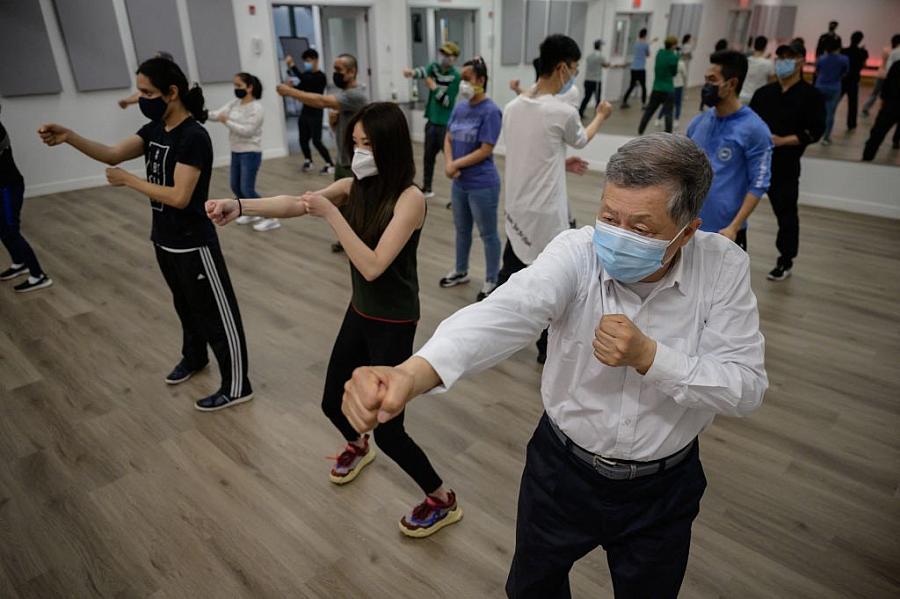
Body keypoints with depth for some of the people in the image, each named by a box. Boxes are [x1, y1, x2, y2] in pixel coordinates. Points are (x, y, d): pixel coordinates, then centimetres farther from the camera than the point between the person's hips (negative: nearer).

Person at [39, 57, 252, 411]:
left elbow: (179, 197, -26)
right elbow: (112, 154, 3)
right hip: (164, 240, 9)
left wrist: (128, 180, -17)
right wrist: (69, 137, -12)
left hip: (193, 244, -9)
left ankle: (236, 386, 13)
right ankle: (194, 357, 48)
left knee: (217, 314, 2)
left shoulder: (193, 138, -22)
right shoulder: (155, 129, 6)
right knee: (186, 305, 26)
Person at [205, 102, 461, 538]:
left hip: (393, 323, -7)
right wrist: (241, 205, -27)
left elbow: (372, 266, -29)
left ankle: (443, 501, 22)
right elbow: (294, 204, -12)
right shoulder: (355, 187, 0)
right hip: (359, 312, 7)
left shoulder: (409, 198, -21)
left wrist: (331, 214, -30)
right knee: (332, 403, 21)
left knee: (387, 431, -2)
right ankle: (357, 447, 56)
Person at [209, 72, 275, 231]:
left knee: (247, 190, -10)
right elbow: (217, 114, -2)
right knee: (235, 187, 15)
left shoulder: (256, 107, -16)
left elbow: (248, 131, -22)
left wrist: (227, 122, -25)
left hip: (251, 153, -8)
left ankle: (271, 219, 0)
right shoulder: (234, 103, 6)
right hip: (236, 152, 8)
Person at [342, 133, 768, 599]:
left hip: (662, 488, 1)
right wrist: (411, 374, -58)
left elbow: (746, 389, -17)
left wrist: (649, 356, -32)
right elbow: (505, 314, -40)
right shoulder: (577, 253, -22)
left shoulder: (724, 268, -17)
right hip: (562, 470, 0)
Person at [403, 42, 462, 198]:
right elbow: (423, 71, -20)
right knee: (429, 156, 16)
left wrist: (434, 87, -22)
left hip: (446, 124, -6)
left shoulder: (455, 76, -12)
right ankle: (426, 188, 32)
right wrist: (412, 72, -41)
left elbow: (447, 101, -16)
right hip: (432, 121, 6)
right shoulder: (434, 67, 3)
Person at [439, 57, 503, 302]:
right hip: (460, 183, 7)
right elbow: (448, 139, 9)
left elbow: (485, 150, -18)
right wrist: (448, 164, -9)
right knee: (461, 229, 21)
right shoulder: (460, 107, 5)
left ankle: (492, 281, 21)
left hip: (482, 185, -7)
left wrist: (456, 164, -13)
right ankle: (461, 271, 40)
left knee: (488, 234, 6)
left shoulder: (490, 111, -15)